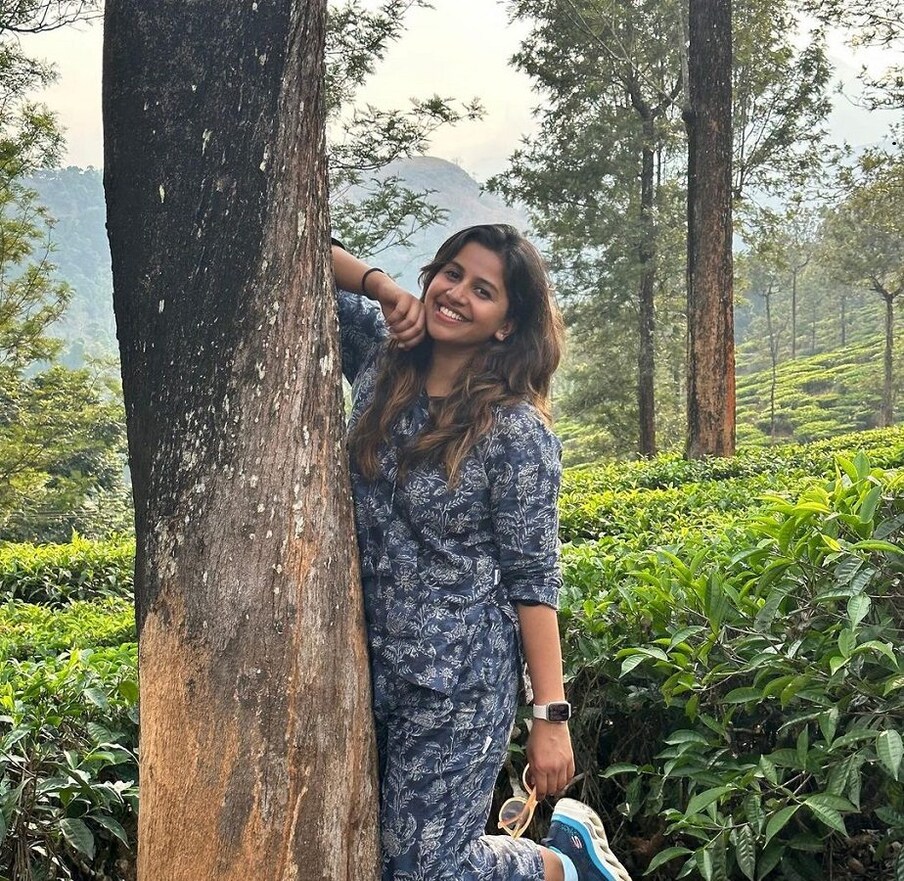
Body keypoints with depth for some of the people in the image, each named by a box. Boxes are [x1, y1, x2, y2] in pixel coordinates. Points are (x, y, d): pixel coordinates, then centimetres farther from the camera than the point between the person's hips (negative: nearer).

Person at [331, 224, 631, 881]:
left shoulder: (516, 431, -13)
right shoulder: (381, 361, 1)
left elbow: (533, 581, -11)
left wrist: (551, 715, -13)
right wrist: (381, 285, -10)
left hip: (457, 685, -6)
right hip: (365, 670, 6)